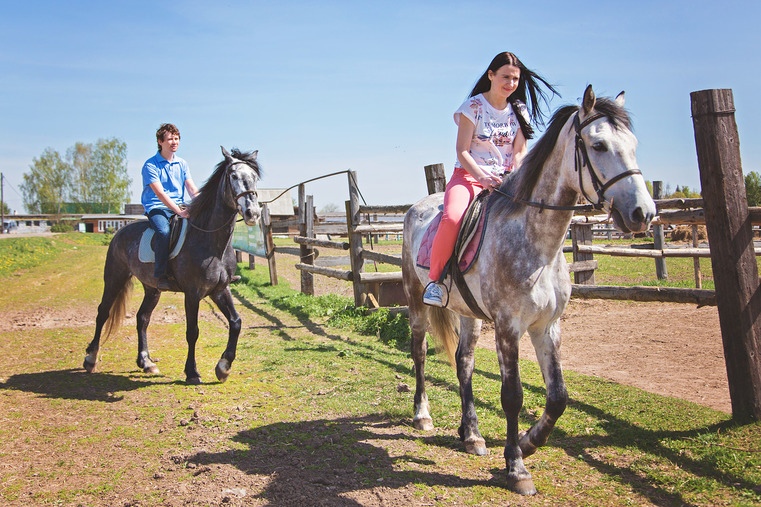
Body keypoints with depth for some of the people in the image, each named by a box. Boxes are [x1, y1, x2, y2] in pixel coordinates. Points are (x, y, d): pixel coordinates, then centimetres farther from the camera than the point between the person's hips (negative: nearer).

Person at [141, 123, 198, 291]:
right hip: (157, 208, -6)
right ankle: (161, 276, -29)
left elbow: (192, 189, 5)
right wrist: (178, 211, -25)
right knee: (164, 231, -36)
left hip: (180, 206, 6)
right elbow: (159, 193, -16)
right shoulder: (150, 165, -6)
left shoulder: (182, 164, 13)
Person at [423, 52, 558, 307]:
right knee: (452, 217, -35)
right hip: (469, 175, -4)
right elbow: (462, 151, -8)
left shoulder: (519, 110, 11)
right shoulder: (474, 106, -2)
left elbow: (520, 151, 7)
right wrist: (482, 176, -24)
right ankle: (436, 278, -16)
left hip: (505, 180, 4)